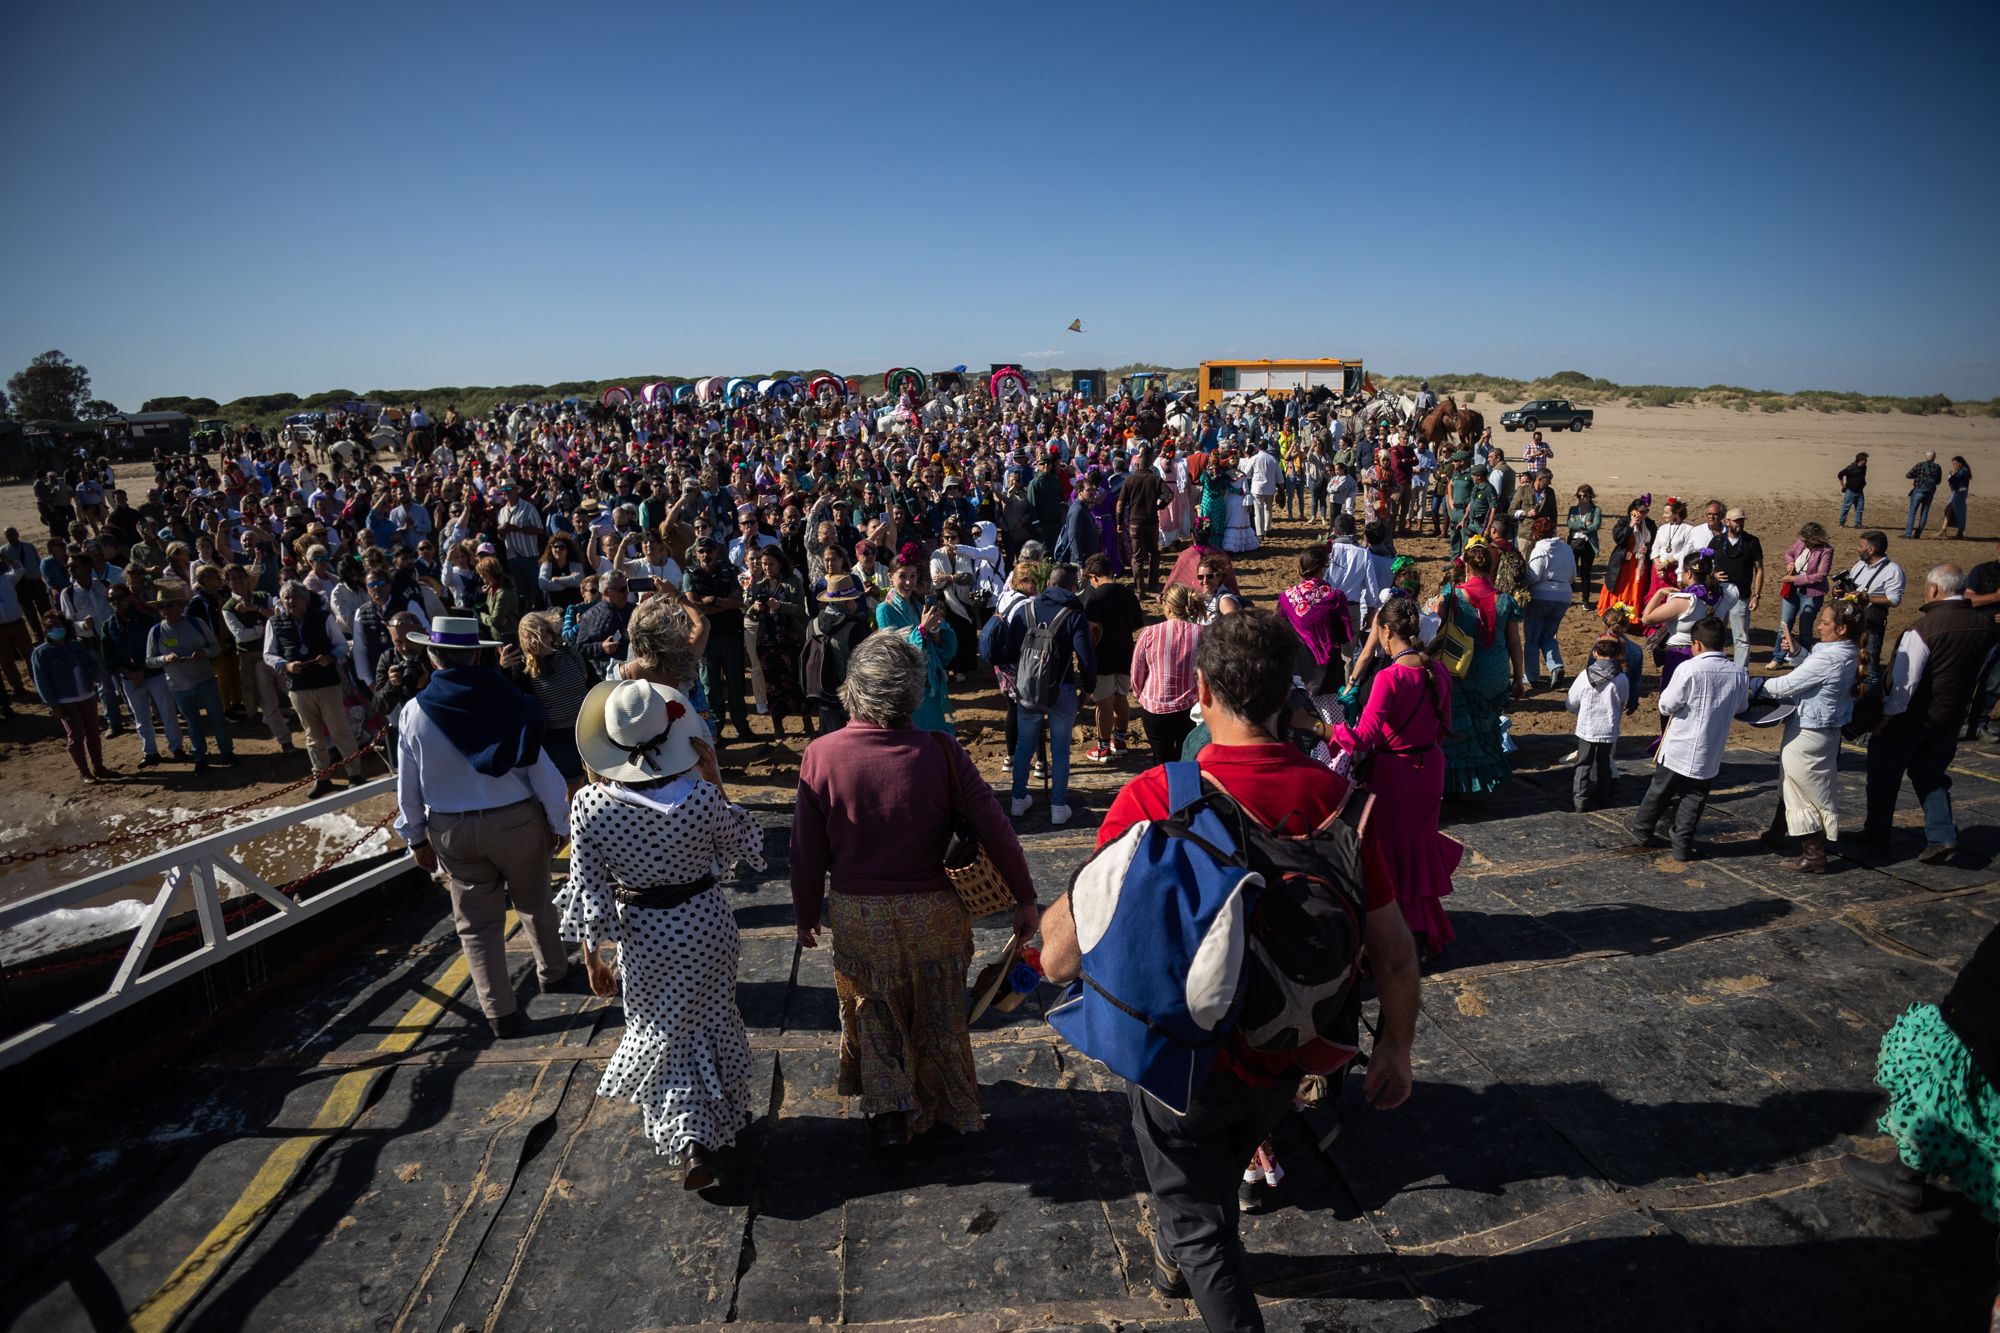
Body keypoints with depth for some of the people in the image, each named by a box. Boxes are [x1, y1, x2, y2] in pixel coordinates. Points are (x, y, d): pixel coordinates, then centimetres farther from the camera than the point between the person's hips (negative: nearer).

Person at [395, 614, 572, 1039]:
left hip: (452, 831, 1)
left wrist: (416, 837, 13)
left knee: (477, 922, 13)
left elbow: (408, 786, -2)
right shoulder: (509, 702, -15)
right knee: (534, 902, 22)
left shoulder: (415, 713, -11)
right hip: (517, 821, 0)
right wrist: (558, 824, 2)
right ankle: (552, 971, 42)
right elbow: (541, 771, -11)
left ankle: (500, 1013, 19)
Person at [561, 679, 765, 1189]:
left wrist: (592, 958, 1)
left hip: (644, 936, 0)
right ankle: (723, 1121, 41)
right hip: (705, 923, 1)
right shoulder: (702, 797, -23)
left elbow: (587, 891, -12)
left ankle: (689, 1137, 14)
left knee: (662, 1031, 21)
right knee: (708, 1023, 23)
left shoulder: (590, 806, -20)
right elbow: (744, 848, -3)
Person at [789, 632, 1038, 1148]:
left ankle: (886, 1108, 28)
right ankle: (950, 1104, 40)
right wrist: (1025, 898, -3)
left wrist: (807, 916, 8)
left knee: (874, 1010, 25)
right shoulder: (940, 752, -18)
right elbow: (995, 829, -16)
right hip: (932, 912, 0)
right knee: (937, 1011, 22)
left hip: (856, 915, 0)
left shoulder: (820, 755, -16)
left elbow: (807, 851, -8)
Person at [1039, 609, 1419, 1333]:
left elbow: (1061, 958, -28)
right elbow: (1394, 952, -9)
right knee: (1219, 1169, 35)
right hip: (1286, 1057, 6)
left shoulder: (1154, 797, -28)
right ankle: (1174, 1259, 63)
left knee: (1200, 1225, 21)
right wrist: (1394, 1050, 8)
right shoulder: (1334, 795, -17)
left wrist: (1055, 911, -5)